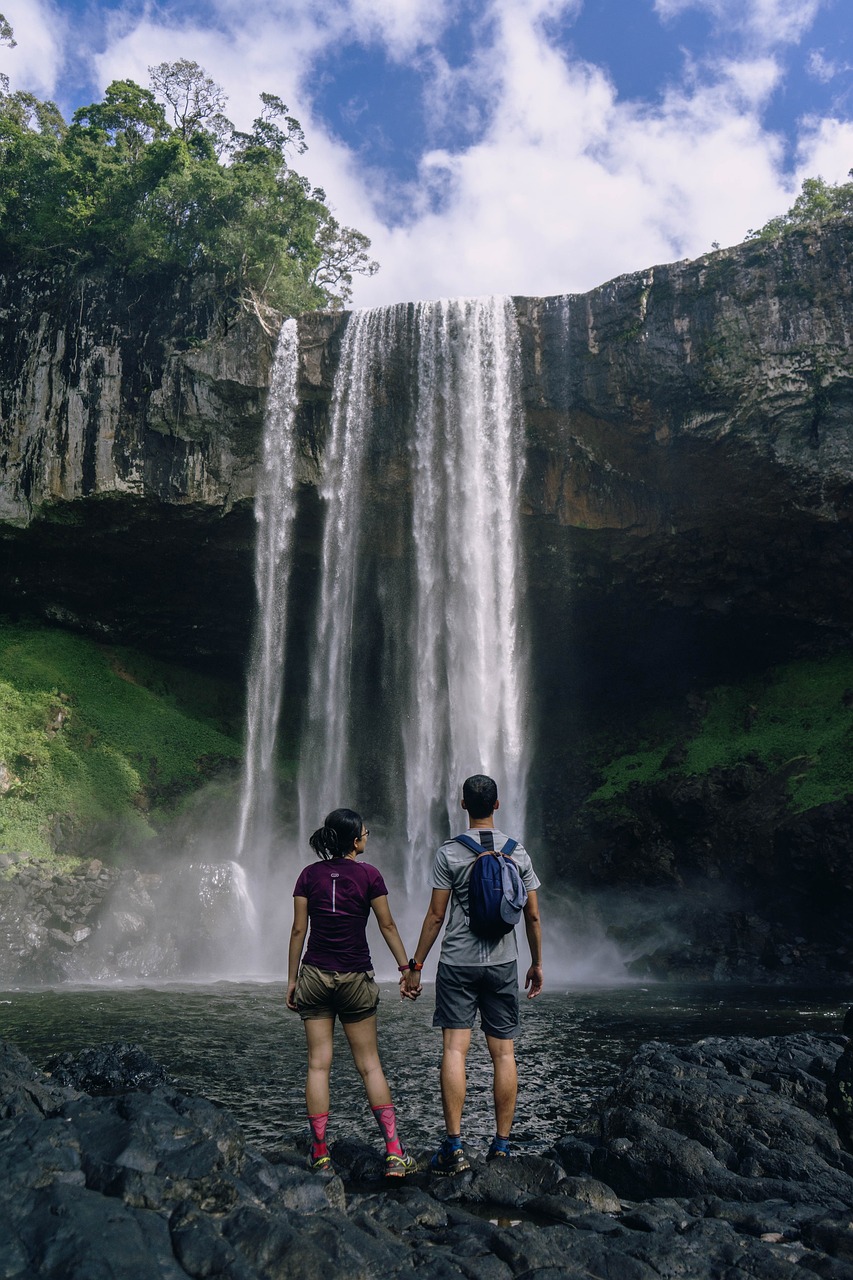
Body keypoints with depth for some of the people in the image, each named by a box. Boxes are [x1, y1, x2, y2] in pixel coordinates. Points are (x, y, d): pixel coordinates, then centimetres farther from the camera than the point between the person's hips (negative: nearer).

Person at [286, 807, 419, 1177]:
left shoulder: (309, 875, 1)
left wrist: (291, 979, 7)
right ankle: (394, 1153, 4)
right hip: (356, 979, -1)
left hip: (315, 977, 2)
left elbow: (298, 930, 1)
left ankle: (320, 1154, 8)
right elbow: (388, 927, -3)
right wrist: (407, 969, 4)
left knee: (318, 1065, 6)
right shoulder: (368, 875, -5)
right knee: (370, 1065, 6)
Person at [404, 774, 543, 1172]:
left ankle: (454, 1145, -4)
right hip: (503, 963, 3)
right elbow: (533, 915, 6)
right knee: (504, 1053, 7)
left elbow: (435, 915, -6)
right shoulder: (518, 852, 4)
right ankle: (501, 1146, 11)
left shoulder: (449, 853, -5)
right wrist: (537, 963, 17)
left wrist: (415, 965, 2)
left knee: (455, 1050, -1)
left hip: (458, 962, -2)